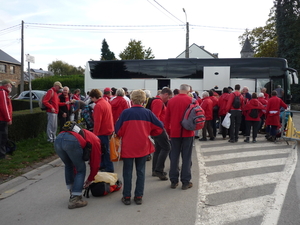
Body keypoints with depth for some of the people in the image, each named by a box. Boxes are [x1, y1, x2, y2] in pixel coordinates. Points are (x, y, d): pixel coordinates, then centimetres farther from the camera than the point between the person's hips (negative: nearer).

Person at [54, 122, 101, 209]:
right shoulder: (95, 141, 26)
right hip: (71, 141, -7)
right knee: (81, 169, 14)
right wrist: (89, 180, 39)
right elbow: (95, 163, 25)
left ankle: (73, 194, 33)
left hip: (58, 139, 7)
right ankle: (75, 199, 9)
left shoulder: (82, 133, 42)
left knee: (68, 166, 29)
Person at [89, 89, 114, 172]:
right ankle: (103, 165, 27)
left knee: (105, 150, -1)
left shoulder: (98, 106, -19)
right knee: (104, 149, 17)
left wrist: (95, 133, -18)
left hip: (103, 131, -9)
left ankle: (109, 168, 5)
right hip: (108, 129, 9)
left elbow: (97, 121, -22)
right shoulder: (106, 102, 9)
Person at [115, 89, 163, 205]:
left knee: (127, 172, 10)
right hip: (143, 147, 2)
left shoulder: (126, 112, -10)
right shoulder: (148, 113, -4)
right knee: (140, 172, 13)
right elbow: (159, 127, 0)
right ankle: (139, 197, 17)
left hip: (128, 147, -2)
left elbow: (118, 130, -7)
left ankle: (127, 197, 15)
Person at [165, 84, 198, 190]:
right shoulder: (192, 100, -5)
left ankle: (173, 181, 14)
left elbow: (167, 118, 5)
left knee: (174, 157, 10)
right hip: (187, 133, -2)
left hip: (175, 133, 2)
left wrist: (168, 131, 14)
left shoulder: (171, 101, 2)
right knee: (186, 157, 5)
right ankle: (186, 182, 7)